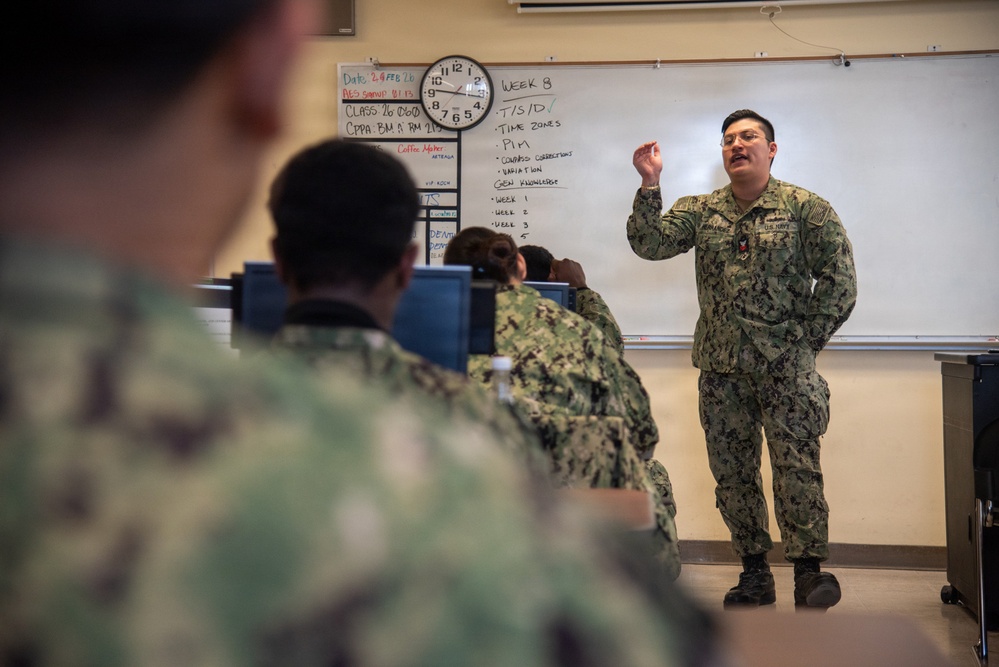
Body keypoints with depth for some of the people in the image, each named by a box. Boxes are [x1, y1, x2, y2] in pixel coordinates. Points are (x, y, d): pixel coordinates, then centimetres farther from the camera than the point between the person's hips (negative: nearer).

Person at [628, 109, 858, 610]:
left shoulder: (806, 207, 1)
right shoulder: (700, 211, 10)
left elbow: (839, 280, 0)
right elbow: (649, 244, -2)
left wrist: (807, 340, -3)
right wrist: (650, 185, -13)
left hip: (785, 366, -4)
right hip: (721, 368, 4)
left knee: (797, 465, -8)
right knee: (732, 471, 8)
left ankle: (809, 570, 0)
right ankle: (754, 573, 18)